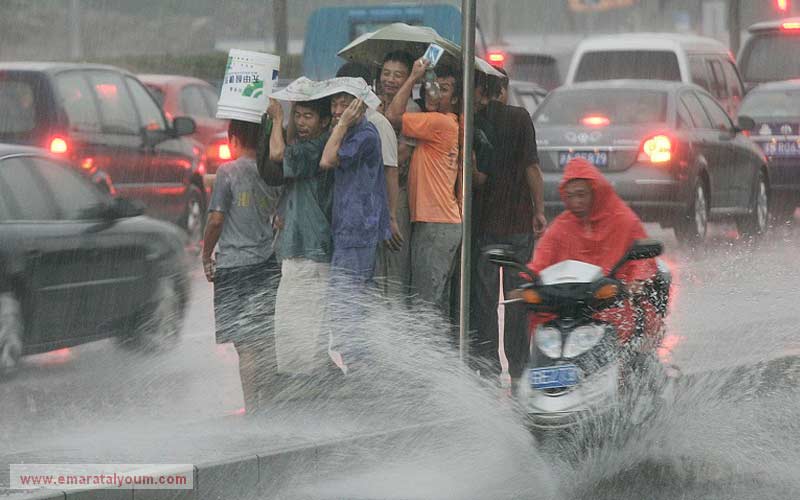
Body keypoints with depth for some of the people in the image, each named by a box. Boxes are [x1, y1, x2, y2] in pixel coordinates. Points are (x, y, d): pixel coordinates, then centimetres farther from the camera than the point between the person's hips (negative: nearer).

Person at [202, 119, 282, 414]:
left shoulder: (229, 172, -7)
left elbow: (216, 220, -9)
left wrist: (206, 256, 3)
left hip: (233, 264, -4)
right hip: (267, 262, 4)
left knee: (245, 345, -4)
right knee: (265, 341, 10)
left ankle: (251, 408, -6)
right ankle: (266, 405, 13)